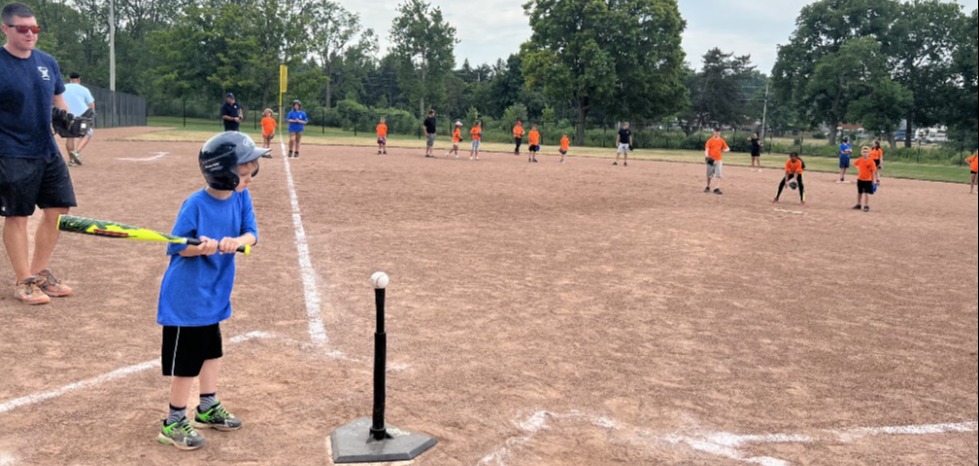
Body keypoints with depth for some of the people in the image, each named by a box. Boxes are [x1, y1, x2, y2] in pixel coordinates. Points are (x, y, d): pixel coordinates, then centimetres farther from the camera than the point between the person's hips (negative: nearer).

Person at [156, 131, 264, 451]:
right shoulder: (195, 204, -21)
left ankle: (208, 409, 38)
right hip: (187, 295, -7)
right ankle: (175, 422, 19)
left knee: (211, 350, 20)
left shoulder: (241, 196, -5)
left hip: (214, 291, 7)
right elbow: (176, 247, -16)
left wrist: (236, 242, -27)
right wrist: (200, 247, -34)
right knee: (188, 359, 2)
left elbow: (251, 234, -7)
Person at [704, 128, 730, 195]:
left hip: (719, 160, 1)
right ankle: (708, 187, 24)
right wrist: (707, 157, -24)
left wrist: (725, 150, -11)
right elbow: (707, 150, -7)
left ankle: (717, 189, -12)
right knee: (709, 175, 8)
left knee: (718, 175, -8)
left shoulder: (722, 140, 6)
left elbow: (727, 148, 12)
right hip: (711, 160, -1)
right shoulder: (710, 140, 0)